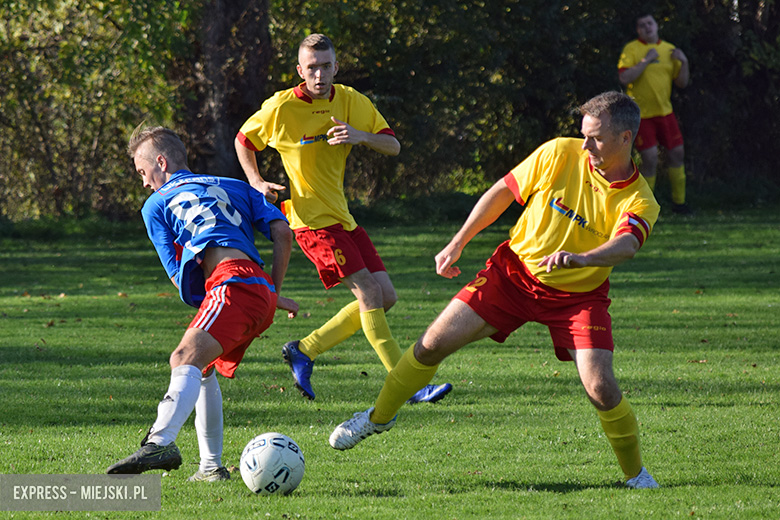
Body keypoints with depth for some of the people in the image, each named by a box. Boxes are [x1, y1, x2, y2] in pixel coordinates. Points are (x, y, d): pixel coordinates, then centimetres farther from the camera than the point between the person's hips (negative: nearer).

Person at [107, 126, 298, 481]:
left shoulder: (156, 204, 20)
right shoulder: (236, 188, 33)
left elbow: (179, 277, 14)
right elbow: (282, 233, 17)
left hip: (233, 284, -7)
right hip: (262, 289, 7)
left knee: (186, 359, -26)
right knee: (202, 370, 24)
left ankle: (161, 442, -51)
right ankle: (211, 467, 23)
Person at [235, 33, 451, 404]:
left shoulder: (352, 102, 4)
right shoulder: (281, 107, -7)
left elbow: (393, 146, -1)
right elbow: (243, 141, 9)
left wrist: (360, 136, -20)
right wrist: (256, 182, -6)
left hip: (342, 217, 7)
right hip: (313, 220, -7)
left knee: (385, 296, 3)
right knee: (369, 292, -16)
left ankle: (304, 350, 11)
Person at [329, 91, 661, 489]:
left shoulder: (639, 201, -19)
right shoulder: (559, 154, -12)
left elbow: (627, 244, -40)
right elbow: (503, 192, 1)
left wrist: (580, 258, -61)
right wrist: (457, 244, 3)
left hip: (578, 295, -2)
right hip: (515, 272, 2)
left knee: (600, 386, -20)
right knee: (433, 344, -4)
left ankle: (635, 474, 5)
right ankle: (380, 415, 22)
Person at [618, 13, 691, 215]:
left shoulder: (669, 50, 8)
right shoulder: (631, 49, -5)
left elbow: (682, 83, 11)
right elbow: (624, 78, -19)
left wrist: (684, 62, -5)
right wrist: (647, 60, -20)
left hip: (665, 112, 5)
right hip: (641, 113, -5)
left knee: (677, 153, 5)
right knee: (650, 158, -11)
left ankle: (679, 201, 18)